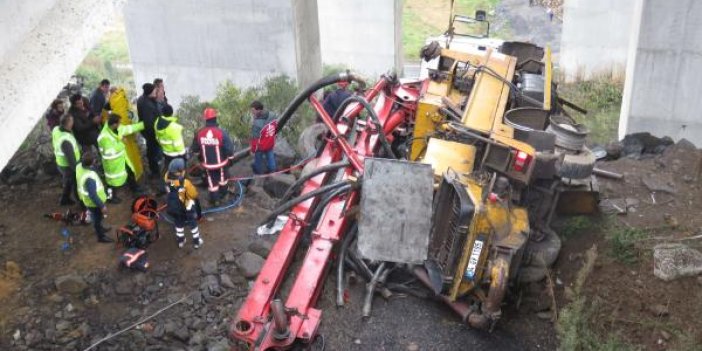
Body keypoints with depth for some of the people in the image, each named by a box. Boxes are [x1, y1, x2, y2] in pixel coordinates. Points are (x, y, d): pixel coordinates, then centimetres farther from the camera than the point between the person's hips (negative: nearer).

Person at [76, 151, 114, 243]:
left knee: (96, 217, 32)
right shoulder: (90, 178, -42)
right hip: (93, 202, -8)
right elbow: (92, 195, -33)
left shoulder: (79, 166, -16)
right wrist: (102, 206, -21)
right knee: (97, 218, 18)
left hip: (85, 197, 8)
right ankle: (101, 236, 41)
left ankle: (99, 228, 57)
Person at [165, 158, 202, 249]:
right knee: (192, 223, 22)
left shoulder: (167, 178, -24)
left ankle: (180, 241, 49)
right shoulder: (185, 183, -37)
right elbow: (194, 194, -22)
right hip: (186, 207, -4)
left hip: (172, 207, 4)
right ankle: (196, 242, 40)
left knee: (178, 223, 29)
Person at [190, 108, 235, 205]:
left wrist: (200, 154, 18)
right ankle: (223, 192, 50)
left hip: (207, 163, 1)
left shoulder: (199, 133, -17)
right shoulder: (221, 133, -26)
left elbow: (194, 149, -3)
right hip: (221, 162, -1)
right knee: (222, 177, 27)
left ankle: (215, 199, 31)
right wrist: (230, 155, 0)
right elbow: (229, 148, -21)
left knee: (212, 180, 19)